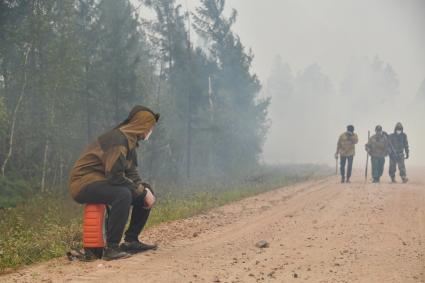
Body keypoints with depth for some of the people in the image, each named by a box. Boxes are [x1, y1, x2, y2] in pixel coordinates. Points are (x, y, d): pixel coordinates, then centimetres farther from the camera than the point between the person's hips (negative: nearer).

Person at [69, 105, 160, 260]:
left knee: (146, 194, 5)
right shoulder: (117, 139, -21)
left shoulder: (129, 141, 11)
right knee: (123, 194, -35)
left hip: (101, 181, 10)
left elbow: (131, 173, 11)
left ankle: (131, 241, 10)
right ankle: (111, 248, -29)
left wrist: (145, 189, -7)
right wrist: (142, 191, -20)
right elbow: (115, 176, -28)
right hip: (84, 182, -10)